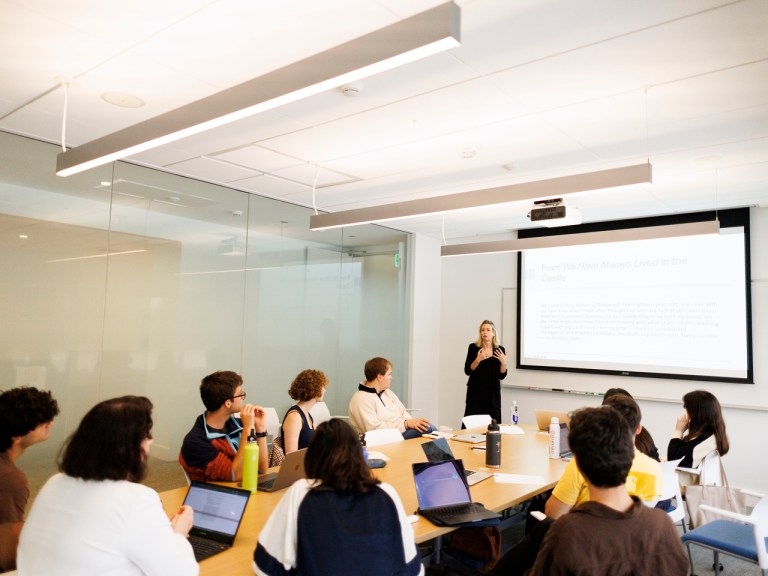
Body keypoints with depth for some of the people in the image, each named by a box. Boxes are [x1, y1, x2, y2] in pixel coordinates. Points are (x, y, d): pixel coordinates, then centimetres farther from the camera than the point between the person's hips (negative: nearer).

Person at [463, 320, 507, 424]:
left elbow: (502, 376, 4)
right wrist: (478, 359, -19)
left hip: (493, 392, 2)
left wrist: (504, 362, -14)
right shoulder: (473, 347, -1)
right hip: (476, 391, -1)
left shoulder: (500, 350, 3)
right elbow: (467, 371, -5)